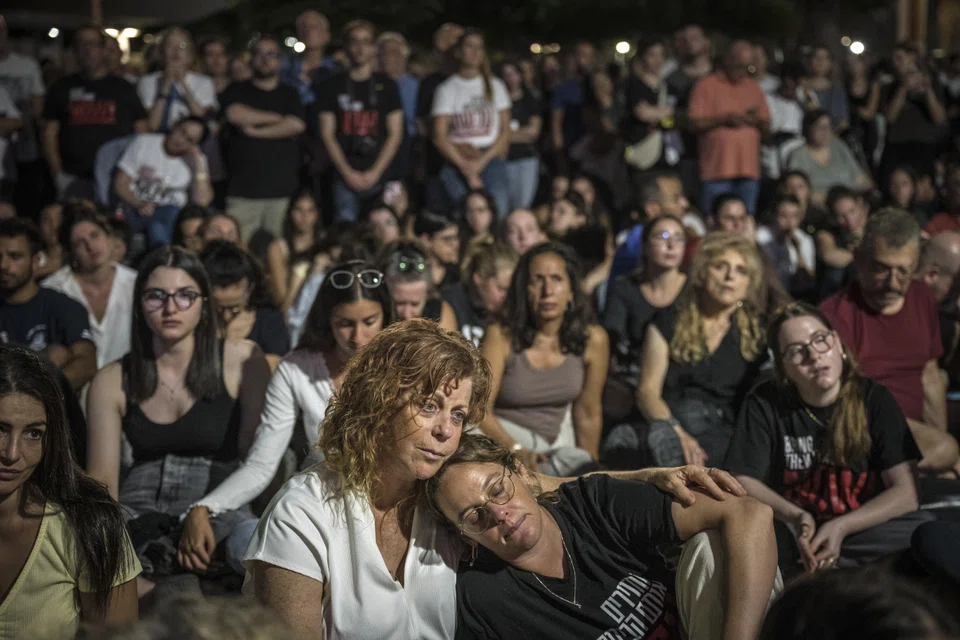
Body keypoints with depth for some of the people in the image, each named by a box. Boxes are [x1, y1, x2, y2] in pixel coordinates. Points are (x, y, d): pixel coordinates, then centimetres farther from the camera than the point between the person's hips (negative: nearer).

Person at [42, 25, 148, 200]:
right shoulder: (62, 89, 14)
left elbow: (142, 131, 9)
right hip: (75, 181, 0)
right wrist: (59, 175, -2)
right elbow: (50, 133, 11)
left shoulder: (123, 88, 12)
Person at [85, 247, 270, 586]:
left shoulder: (241, 360, 3)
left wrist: (202, 512, -16)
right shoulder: (112, 381, 11)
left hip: (220, 506, -2)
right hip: (139, 510, 2)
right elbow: (102, 479, 6)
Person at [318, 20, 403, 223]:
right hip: (345, 178, 0)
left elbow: (395, 133, 5)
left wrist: (375, 172, -5)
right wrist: (348, 172, -5)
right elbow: (327, 134, 6)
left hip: (379, 176, 0)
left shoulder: (386, 86, 9)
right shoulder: (333, 87, 9)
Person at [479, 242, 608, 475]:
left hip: (556, 437, 3)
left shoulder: (593, 340, -7)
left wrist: (590, 466, 12)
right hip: (501, 434, -3)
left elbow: (588, 413, 6)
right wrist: (517, 451, -31)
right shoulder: (500, 336, -14)